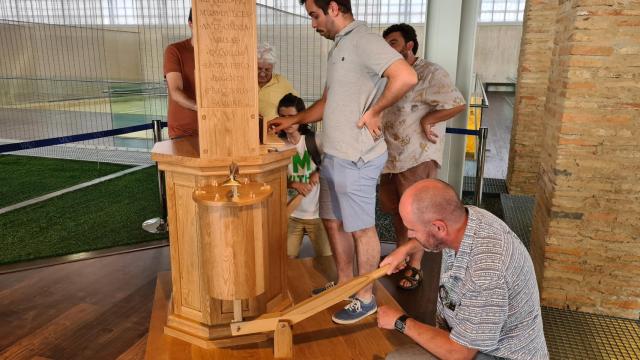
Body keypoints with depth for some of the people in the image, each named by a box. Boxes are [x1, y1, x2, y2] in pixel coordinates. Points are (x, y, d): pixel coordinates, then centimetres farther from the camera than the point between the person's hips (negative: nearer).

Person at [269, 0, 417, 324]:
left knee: (361, 229, 4)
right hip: (334, 155, 10)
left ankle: (365, 298, 21)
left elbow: (406, 77, -29)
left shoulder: (364, 42, -15)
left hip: (356, 158, -10)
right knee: (334, 222, 18)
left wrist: (373, 112, -20)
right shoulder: (339, 47, 16)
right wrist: (293, 120, 18)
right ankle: (344, 283, 36)